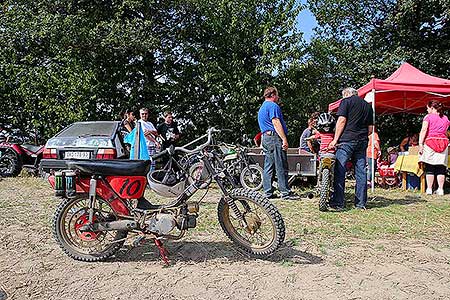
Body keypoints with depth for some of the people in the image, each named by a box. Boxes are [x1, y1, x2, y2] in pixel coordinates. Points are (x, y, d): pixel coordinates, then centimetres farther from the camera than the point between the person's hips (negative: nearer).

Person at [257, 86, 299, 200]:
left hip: (265, 138, 10)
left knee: (268, 167, 8)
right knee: (281, 167, -7)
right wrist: (284, 139, -20)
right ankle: (285, 192, -4)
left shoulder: (261, 108, 25)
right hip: (275, 137, -10)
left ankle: (268, 192, 10)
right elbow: (276, 123, -17)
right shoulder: (273, 106, -7)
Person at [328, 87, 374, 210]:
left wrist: (335, 139, -7)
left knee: (340, 171, -6)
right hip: (362, 142, 6)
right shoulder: (368, 105, 21)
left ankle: (338, 203, -8)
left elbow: (342, 120, -8)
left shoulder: (346, 101, 3)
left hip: (347, 140, -6)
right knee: (361, 172, 8)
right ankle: (361, 203, 12)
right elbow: (370, 129, 17)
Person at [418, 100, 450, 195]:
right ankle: (440, 189, 3)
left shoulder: (428, 117, 1)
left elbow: (423, 130, -9)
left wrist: (420, 144, -12)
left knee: (429, 168, -1)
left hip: (430, 142, -4)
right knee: (441, 168, 4)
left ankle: (429, 189, -1)